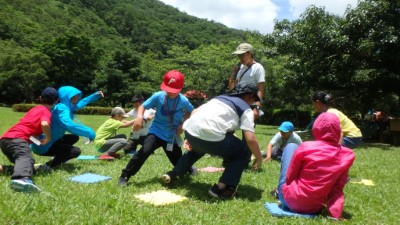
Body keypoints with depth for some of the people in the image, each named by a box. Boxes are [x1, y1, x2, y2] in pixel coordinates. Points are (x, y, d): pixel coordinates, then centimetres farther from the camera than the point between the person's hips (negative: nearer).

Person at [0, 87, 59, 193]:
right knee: (26, 158, -32)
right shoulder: (46, 112, 4)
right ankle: (22, 179, -62)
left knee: (20, 159, 21)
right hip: (17, 138, -9)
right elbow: (44, 124, -19)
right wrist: (48, 138, -3)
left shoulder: (36, 108, 29)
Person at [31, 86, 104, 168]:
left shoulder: (67, 107, 6)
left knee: (75, 137, 22)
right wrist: (89, 132, -35)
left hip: (49, 142, 10)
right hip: (43, 146, -10)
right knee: (76, 151, -16)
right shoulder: (61, 109, -23)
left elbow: (81, 103, 28)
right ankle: (46, 166, -7)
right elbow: (69, 125, -42)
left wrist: (95, 95, 26)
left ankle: (57, 160, 20)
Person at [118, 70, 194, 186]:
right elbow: (143, 106, -12)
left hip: (172, 137, 1)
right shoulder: (158, 96, -15)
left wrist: (183, 124, -3)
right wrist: (140, 116, -34)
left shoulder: (184, 101, -11)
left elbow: (190, 111, 10)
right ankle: (124, 176, -11)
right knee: (144, 151, -26)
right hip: (156, 132, -1)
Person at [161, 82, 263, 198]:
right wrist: (259, 158, 17)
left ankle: (173, 174, 38)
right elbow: (250, 139, 0)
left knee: (198, 147, 42)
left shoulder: (220, 97, 30)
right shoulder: (246, 109, 13)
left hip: (190, 131, 7)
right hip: (211, 137, -7)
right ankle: (222, 188, 7)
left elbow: (194, 112, 25)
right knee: (243, 152, 16)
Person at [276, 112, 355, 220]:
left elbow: (290, 176, -5)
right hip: (315, 208, 4)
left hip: (290, 200, -3)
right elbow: (338, 189, -9)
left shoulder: (306, 147, -15)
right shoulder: (346, 156, -6)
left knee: (291, 146, 13)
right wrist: (335, 213, -6)